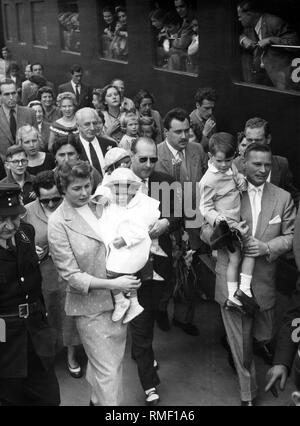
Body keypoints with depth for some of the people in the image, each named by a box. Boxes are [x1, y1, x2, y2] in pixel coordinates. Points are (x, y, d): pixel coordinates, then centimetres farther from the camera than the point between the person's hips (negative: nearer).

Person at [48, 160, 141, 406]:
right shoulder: (58, 223, -13)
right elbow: (71, 275, -14)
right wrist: (112, 284, -22)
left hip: (118, 300, 6)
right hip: (91, 306, -6)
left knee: (115, 360, 19)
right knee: (107, 370, 1)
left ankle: (97, 400, 41)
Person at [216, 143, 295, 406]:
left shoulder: (283, 198, 2)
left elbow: (291, 236, 2)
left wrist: (268, 247, -16)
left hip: (265, 281, 2)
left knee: (265, 337, 15)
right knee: (240, 342, 8)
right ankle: (248, 394, 29)